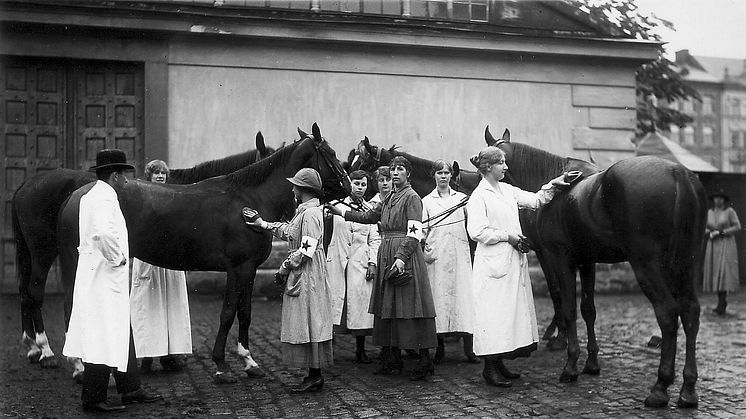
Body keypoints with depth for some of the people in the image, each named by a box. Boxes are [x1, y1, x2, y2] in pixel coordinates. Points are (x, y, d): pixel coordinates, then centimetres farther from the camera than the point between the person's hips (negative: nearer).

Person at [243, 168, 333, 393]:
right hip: (301, 277, 10)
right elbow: (289, 231, 26)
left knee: (308, 323, -5)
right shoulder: (304, 211, 13)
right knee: (307, 324, 12)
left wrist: (285, 267, -14)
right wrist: (263, 224, 27)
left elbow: (306, 251, -22)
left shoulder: (310, 214, -18)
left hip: (306, 276, -10)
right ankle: (314, 374, 18)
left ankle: (315, 376, 2)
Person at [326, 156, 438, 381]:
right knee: (389, 306, 10)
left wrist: (401, 257, -23)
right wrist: (340, 212, 25)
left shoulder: (412, 198, -7)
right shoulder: (388, 198, 17)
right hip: (386, 255, 8)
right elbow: (368, 216, 27)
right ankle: (393, 359, 19)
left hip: (405, 255, -8)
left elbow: (415, 233, -15)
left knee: (410, 305, -8)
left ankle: (425, 360, -3)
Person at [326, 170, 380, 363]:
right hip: (337, 261, 0)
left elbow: (374, 239, 7)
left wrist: (372, 262, -1)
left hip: (360, 262, 0)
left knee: (360, 303, -2)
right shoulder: (337, 206, 9)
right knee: (334, 300, -3)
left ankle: (360, 350, 7)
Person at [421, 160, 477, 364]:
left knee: (463, 294, -6)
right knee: (439, 295, -1)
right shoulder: (426, 201, 11)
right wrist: (424, 251, -8)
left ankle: (469, 347, -4)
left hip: (459, 253, 0)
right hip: (436, 255, 0)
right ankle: (439, 348, 7)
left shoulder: (462, 198, 14)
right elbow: (422, 230, 6)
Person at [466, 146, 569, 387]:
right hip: (493, 263, -9)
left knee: (512, 311, 11)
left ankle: (499, 364, 21)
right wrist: (507, 236, -14)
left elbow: (534, 200, 19)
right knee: (493, 312, -6)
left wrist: (552, 186, 7)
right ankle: (490, 368, 2)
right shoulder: (479, 196, -11)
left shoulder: (507, 190, 13)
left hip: (514, 260, 9)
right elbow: (477, 232, -17)